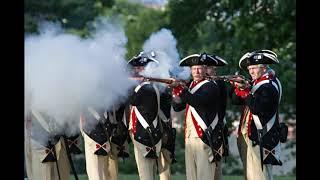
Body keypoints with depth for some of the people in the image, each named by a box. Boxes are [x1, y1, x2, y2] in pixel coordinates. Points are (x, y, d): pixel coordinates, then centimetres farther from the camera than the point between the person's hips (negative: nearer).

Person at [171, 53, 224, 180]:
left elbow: (199, 101, -23)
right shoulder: (190, 86, 17)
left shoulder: (210, 87, -5)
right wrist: (176, 93, -7)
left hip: (205, 137, -7)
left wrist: (182, 92, -32)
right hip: (189, 136, 7)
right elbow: (177, 107, 12)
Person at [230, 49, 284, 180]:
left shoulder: (270, 86, -12)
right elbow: (236, 101, 11)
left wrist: (245, 91, -18)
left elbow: (257, 108, -23)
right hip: (247, 135, 9)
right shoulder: (255, 83, 15)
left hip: (260, 138, -9)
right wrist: (238, 88, -8)